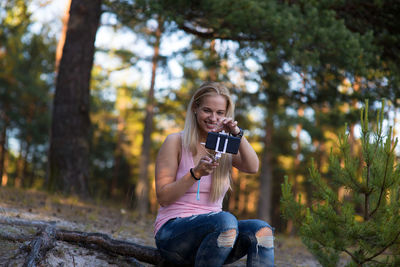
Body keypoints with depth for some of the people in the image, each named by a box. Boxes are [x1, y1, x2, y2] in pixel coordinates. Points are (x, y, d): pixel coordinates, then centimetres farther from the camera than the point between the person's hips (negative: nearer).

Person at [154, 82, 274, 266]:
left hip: (213, 234, 5)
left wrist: (238, 134, -19)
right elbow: (162, 198, -6)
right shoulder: (176, 142, 0)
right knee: (226, 220, -35)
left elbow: (252, 168, -6)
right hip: (173, 229, -5)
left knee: (261, 229, -24)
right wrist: (196, 173, -20)